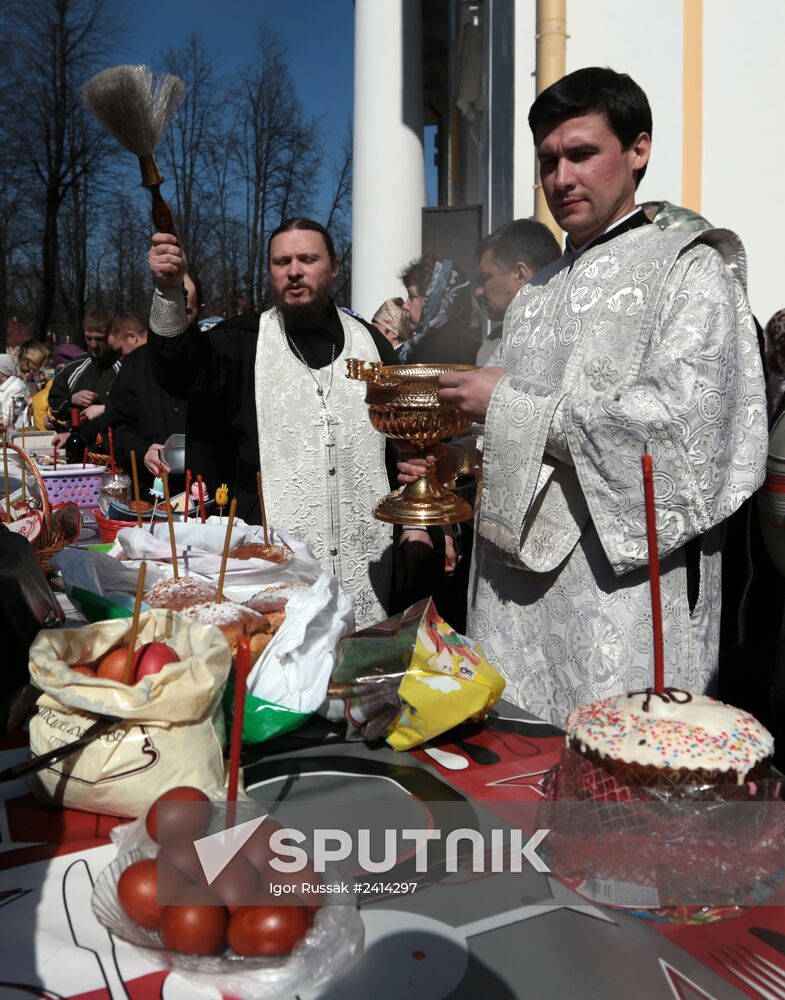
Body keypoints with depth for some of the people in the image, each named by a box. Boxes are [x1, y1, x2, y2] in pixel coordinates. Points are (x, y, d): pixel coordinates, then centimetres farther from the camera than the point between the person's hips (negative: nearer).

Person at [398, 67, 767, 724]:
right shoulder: (536, 296, 18)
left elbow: (679, 420, -17)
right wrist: (465, 456, 4)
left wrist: (512, 408, -14)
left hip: (621, 580, -6)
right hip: (515, 595, 6)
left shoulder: (689, 268, -2)